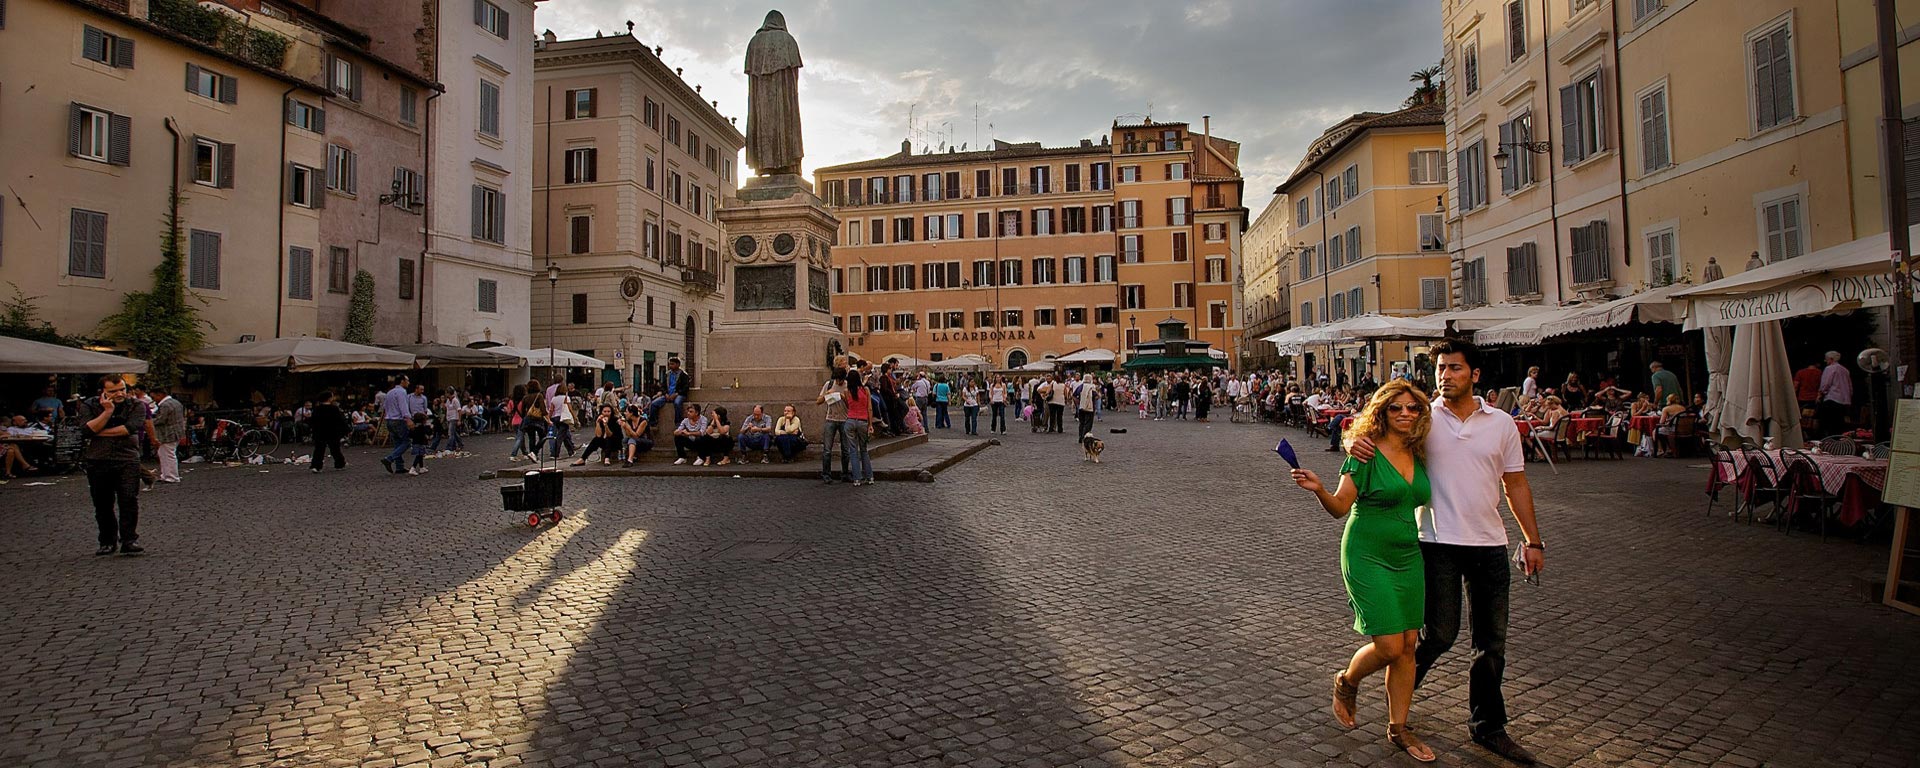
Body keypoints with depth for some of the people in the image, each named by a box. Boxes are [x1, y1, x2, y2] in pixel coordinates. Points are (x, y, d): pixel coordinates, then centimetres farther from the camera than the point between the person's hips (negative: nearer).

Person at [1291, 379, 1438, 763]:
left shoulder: (1417, 456, 7)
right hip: (1368, 558, -6)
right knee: (1389, 646, -8)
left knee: (1408, 646, 8)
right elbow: (1340, 506, -16)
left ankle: (1398, 728, 22)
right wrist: (1319, 489, -33)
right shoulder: (1366, 453, -12)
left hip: (1408, 557, 6)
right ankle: (1346, 683, 23)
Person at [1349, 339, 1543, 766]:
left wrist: (1533, 540, 9)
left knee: (1492, 641, 10)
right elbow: (1378, 433, -2)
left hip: (1490, 543, 3)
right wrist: (1358, 444, -28)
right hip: (1439, 542, -3)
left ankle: (1487, 726, 24)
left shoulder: (1501, 423, 6)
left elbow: (1515, 484, 11)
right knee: (1440, 634, -2)